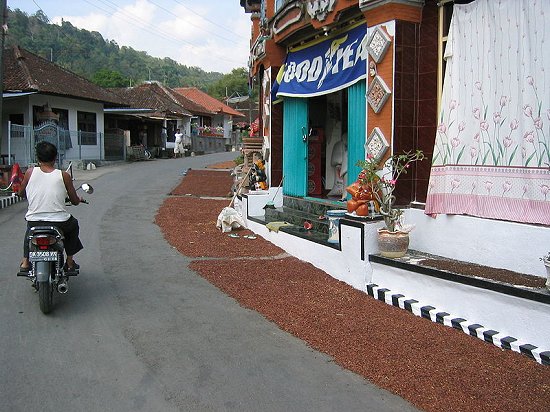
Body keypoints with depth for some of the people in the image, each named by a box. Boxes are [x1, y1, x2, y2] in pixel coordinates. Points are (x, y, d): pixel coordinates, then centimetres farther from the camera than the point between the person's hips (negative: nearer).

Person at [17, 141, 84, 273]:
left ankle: (25, 261, 31)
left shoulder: (30, 172, -3)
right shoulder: (64, 175, -6)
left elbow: (21, 193, 12)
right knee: (73, 225, 32)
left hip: (34, 223, 2)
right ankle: (70, 262, 30)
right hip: (59, 223, -2)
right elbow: (75, 201, 1)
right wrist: (79, 199, 26)